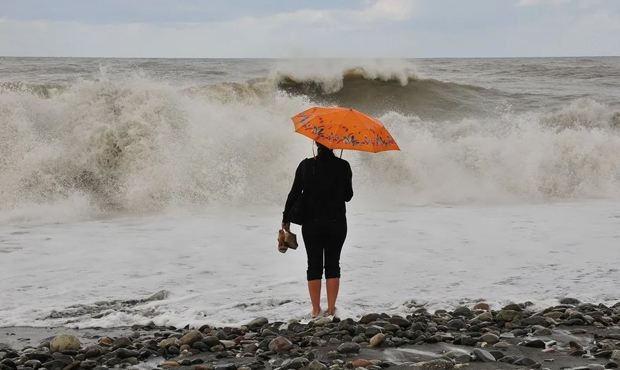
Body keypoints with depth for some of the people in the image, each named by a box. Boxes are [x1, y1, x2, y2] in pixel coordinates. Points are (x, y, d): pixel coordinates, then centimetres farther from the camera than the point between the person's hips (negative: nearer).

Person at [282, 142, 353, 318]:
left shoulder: (306, 166, -6)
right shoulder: (343, 166, -6)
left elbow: (294, 193, -5)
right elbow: (348, 196, 1)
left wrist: (286, 219, 4)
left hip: (312, 223, 0)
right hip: (337, 223, 0)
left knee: (314, 265, 8)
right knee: (333, 265, 9)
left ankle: (316, 310, 8)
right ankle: (331, 309, 6)